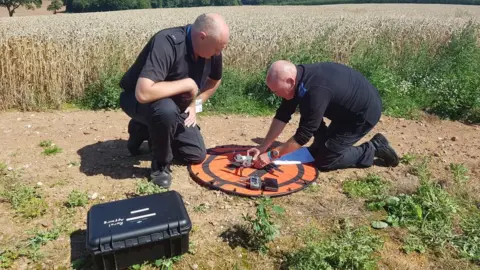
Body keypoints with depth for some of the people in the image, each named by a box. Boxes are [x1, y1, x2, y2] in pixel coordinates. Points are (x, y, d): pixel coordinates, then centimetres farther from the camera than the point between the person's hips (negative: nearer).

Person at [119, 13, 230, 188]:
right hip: (137, 99, -6)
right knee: (166, 109, -41)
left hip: (174, 106, 7)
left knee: (197, 155, 0)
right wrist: (187, 84, -34)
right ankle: (160, 166, -12)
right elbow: (144, 93, -46)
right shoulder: (166, 43, -35)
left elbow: (215, 80, 9)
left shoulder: (212, 49, -12)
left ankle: (147, 131, 19)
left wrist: (194, 104, -3)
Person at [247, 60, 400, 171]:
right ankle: (321, 146, 22)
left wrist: (271, 155, -20)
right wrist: (263, 147, -6)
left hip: (364, 113, -9)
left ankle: (373, 149, 5)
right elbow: (283, 115, -3)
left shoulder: (315, 91, -35)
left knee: (324, 161, -4)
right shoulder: (298, 76, -8)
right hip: (346, 108, 9)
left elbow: (303, 135, -28)